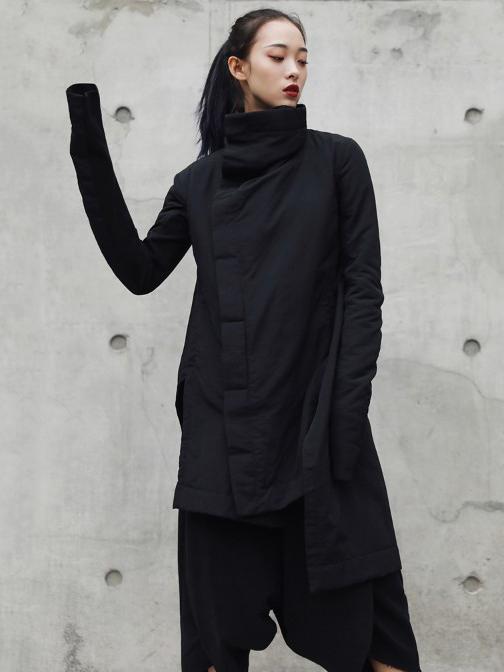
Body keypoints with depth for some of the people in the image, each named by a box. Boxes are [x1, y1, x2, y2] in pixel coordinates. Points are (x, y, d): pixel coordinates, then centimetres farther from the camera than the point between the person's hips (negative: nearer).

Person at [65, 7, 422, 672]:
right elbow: (140, 270, 5)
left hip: (315, 414, -2)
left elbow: (363, 289, 0)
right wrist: (92, 160, 1)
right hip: (223, 424, 2)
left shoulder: (336, 159, 5)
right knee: (221, 617, 6)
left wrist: (350, 409, -11)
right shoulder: (200, 180, 12)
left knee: (351, 603, -1)